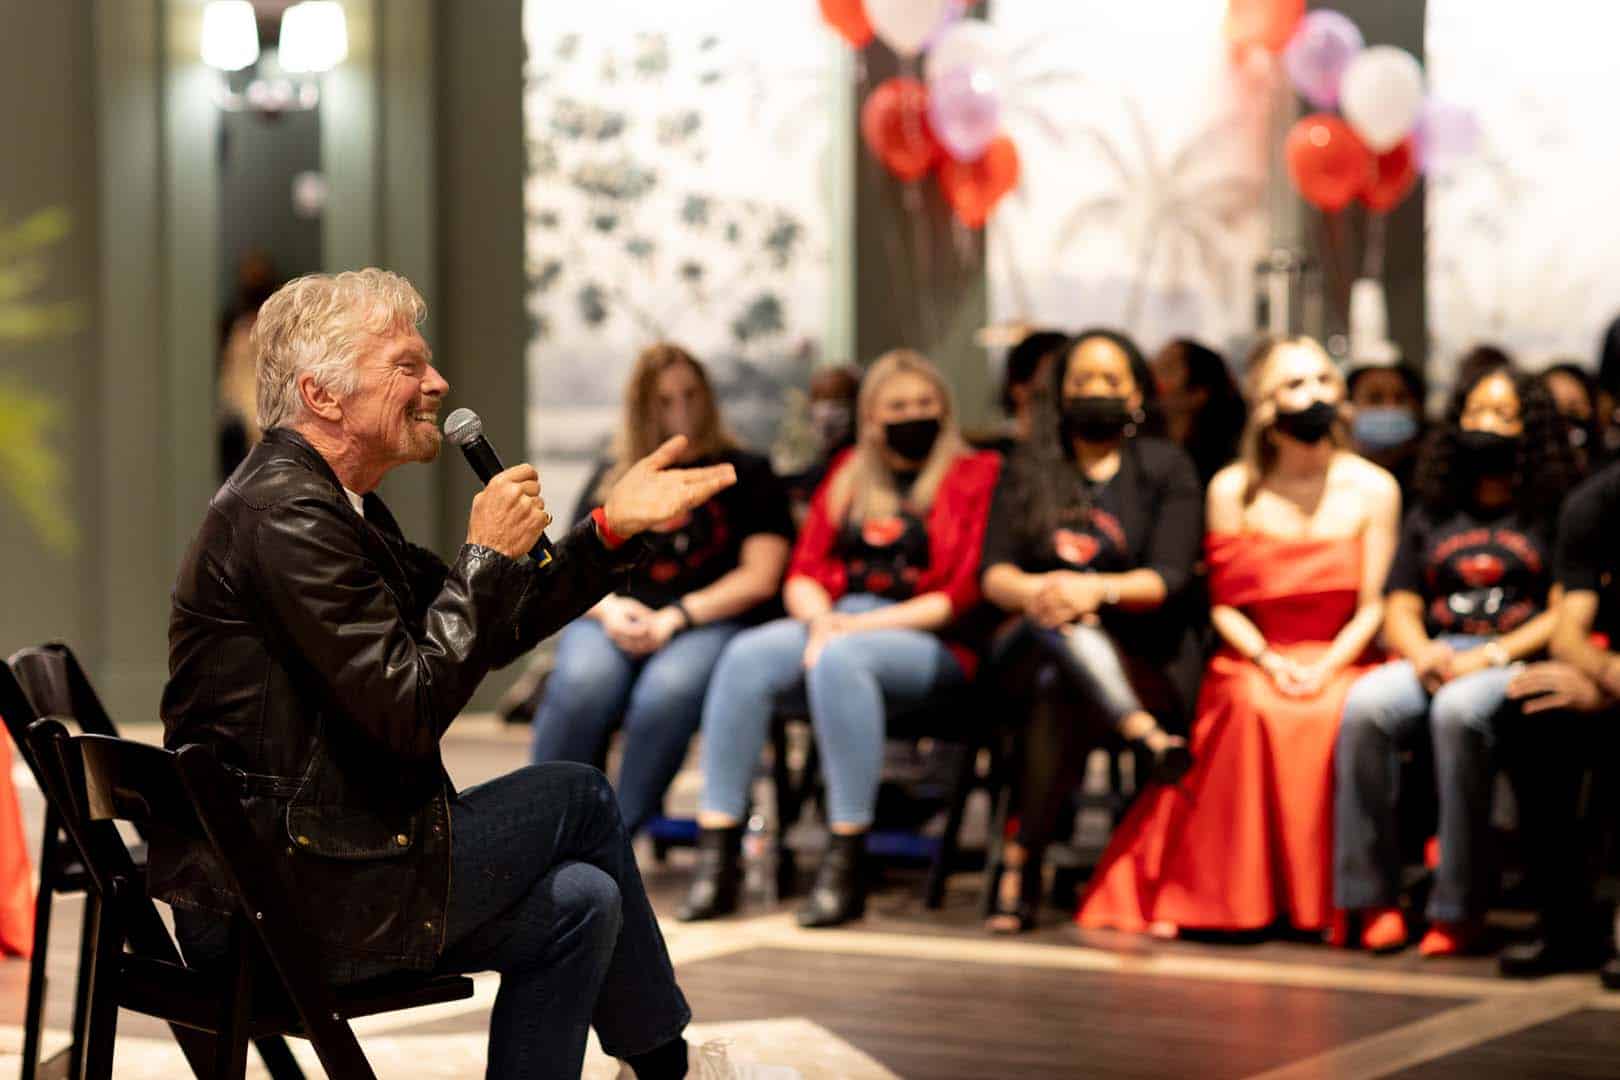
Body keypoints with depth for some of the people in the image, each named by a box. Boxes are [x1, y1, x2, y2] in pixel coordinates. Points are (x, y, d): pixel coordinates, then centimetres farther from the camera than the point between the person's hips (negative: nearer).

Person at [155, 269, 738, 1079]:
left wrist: (615, 526, 14)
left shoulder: (332, 506, 15)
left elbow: (483, 632, 20)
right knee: (579, 797, 4)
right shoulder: (284, 514, -19)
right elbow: (408, 711, -23)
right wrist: (488, 554, -14)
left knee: (578, 900, 8)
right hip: (293, 899, -10)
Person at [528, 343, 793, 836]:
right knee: (582, 682, -35)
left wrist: (674, 619, -9)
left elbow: (759, 577, 3)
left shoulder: (748, 475, 15)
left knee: (668, 690, -38)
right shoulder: (612, 478, 24)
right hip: (611, 621, 2)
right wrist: (609, 609, -6)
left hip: (706, 624, -2)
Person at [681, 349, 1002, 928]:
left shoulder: (977, 475, 4)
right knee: (747, 655, -26)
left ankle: (845, 867, -35)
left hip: (930, 643, -5)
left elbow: (963, 596, -5)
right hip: (834, 623, 5)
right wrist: (820, 619, -9)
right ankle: (715, 856, -31)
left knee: (838, 659, -37)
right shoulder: (849, 475, 21)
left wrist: (856, 624, -12)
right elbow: (802, 575, 15)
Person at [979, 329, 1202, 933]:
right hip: (1030, 650, 2)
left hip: (1142, 659, -2)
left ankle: (1023, 862, -33)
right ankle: (1145, 736, -47)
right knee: (1058, 621, -34)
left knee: (1062, 687, -35)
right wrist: (1036, 590, -22)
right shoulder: (1027, 471, 15)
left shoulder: (1166, 469, 9)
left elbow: (1169, 579, -4)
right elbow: (994, 575, 2)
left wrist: (1098, 589, -23)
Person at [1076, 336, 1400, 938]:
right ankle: (1227, 896, -25)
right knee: (1255, 710, -34)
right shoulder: (1233, 490, 4)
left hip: (1341, 662, 0)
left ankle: (1332, 899, -20)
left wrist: (1325, 668, -15)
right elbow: (1224, 603, 4)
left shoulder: (1372, 489, 3)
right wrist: (1270, 662, -13)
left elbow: (1373, 606, 0)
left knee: (1339, 715, -34)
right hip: (1253, 660, 0)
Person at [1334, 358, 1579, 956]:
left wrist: (1488, 657, -13)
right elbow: (1399, 608, 18)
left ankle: (1459, 909, -34)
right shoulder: (1430, 516, 25)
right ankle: (1374, 898, -30)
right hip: (1432, 659, 4)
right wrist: (1421, 651, -6)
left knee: (1458, 710, -39)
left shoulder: (1556, 515, 11)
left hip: (1516, 661, -4)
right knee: (1365, 705, -30)